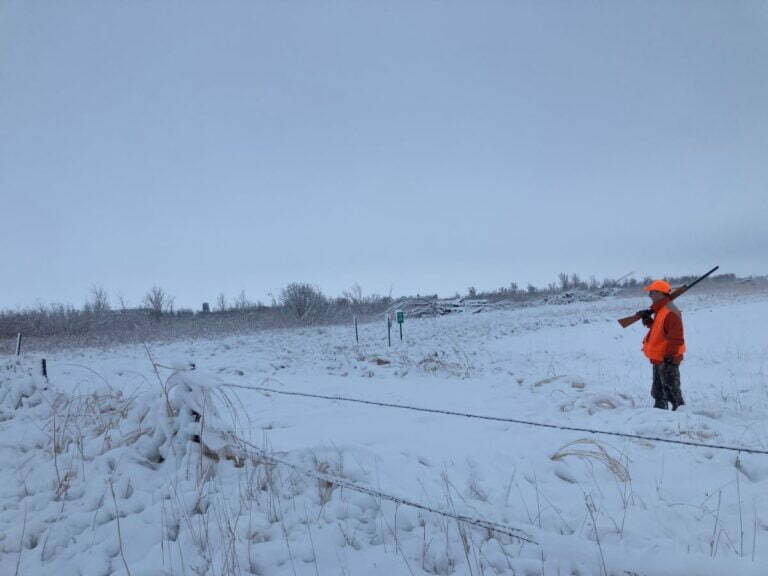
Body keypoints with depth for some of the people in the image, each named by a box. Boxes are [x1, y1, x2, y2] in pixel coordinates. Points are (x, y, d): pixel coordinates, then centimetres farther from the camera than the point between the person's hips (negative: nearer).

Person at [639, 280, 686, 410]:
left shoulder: (670, 312, -21)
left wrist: (670, 357, -26)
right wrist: (647, 319, 8)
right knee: (658, 391, 21)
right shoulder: (660, 310, 11)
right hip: (658, 358, 11)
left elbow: (676, 338, -24)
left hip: (667, 360, -11)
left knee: (671, 390, -4)